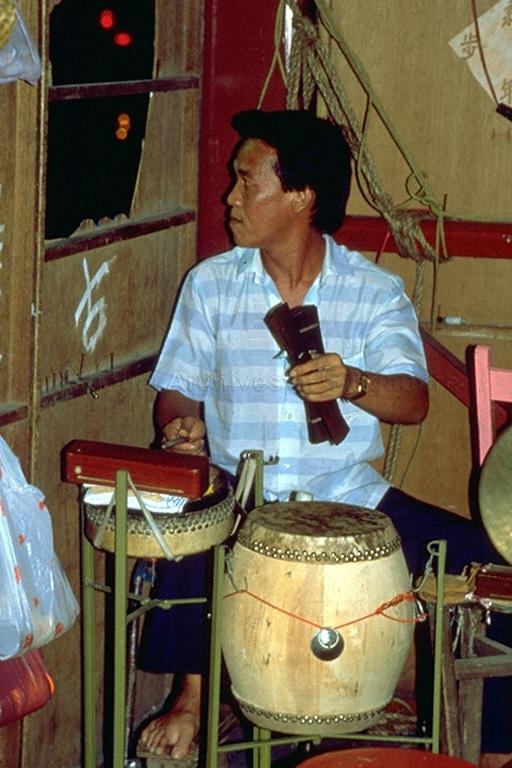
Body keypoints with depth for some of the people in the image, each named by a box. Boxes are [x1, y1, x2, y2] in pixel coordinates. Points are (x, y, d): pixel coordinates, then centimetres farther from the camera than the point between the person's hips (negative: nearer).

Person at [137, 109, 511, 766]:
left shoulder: (375, 291, 0)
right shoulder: (210, 284, 5)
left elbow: (413, 402, -12)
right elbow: (177, 389, 8)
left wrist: (352, 383, -33)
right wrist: (181, 422, -16)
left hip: (347, 492, 0)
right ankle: (192, 696, -10)